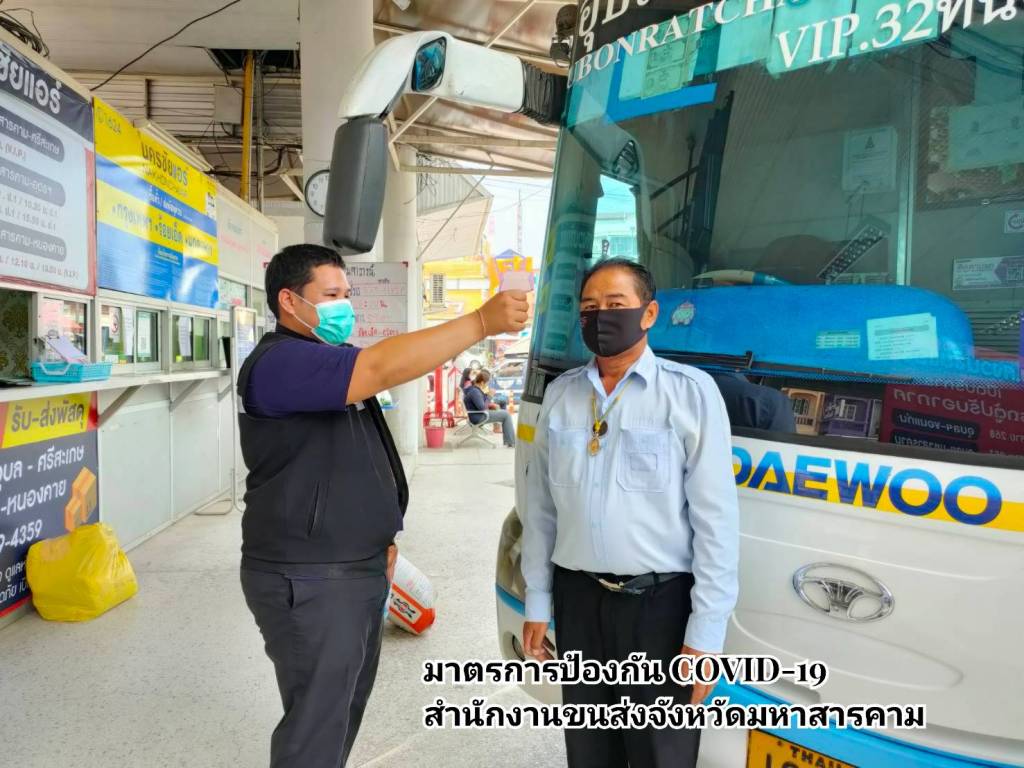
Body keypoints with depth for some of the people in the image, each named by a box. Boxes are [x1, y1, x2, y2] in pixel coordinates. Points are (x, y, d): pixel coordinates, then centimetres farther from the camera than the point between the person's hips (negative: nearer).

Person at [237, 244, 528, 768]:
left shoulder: (331, 363, 15)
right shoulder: (278, 363, -19)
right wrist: (482, 322, -34)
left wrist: (378, 534, 20)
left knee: (346, 705, 22)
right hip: (308, 580, -10)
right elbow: (382, 369, -34)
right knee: (317, 724, 2)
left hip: (360, 568, 10)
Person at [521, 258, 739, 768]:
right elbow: (540, 507, 8)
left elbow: (716, 518, -9)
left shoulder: (691, 391, -8)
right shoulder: (560, 394, 4)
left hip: (660, 602, -3)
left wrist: (706, 631, -10)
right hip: (577, 598, 4)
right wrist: (536, 602, 9)